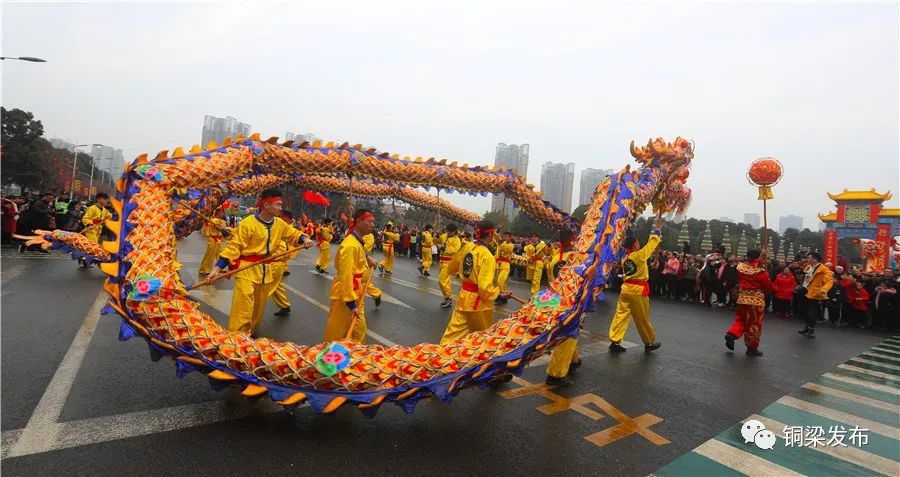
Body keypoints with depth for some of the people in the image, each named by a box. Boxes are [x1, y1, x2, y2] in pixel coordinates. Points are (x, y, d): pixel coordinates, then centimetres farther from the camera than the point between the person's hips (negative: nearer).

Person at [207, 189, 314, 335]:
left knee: (258, 308, 19)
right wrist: (217, 268, -20)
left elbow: (294, 234, 17)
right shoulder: (247, 223, -15)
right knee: (243, 309, -12)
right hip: (247, 270, -7)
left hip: (266, 271, 7)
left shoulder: (279, 224, 5)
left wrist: (304, 239, -7)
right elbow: (233, 246, -14)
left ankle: (249, 333, 40)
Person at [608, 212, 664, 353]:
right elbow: (652, 243, -5)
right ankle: (649, 343, 23)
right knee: (643, 319, 8)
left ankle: (615, 341, 1)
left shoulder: (624, 259, 7)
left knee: (621, 315, 4)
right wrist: (658, 226, 5)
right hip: (638, 291, -6)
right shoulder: (640, 255, -13)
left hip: (625, 289, 6)